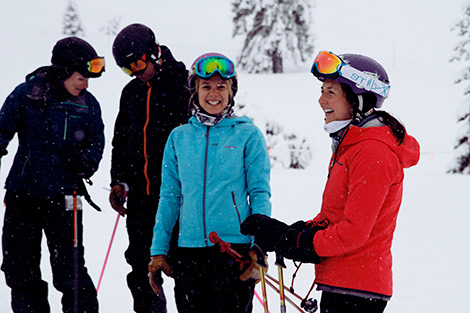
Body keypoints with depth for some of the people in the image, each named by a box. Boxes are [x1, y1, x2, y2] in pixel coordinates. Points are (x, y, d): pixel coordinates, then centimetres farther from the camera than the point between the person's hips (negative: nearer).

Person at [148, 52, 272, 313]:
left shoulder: (248, 135, 2)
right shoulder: (179, 137, 10)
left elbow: (260, 194, 0)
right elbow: (170, 197, 14)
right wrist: (158, 250, 9)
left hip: (235, 245, -3)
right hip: (189, 249, 3)